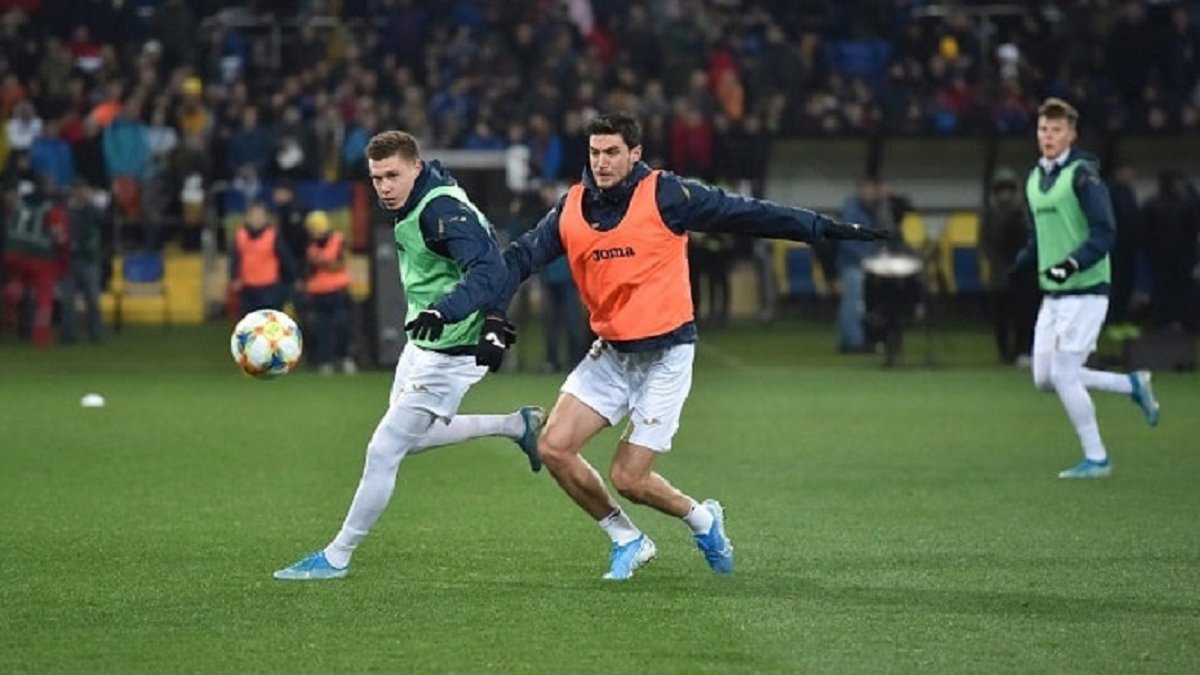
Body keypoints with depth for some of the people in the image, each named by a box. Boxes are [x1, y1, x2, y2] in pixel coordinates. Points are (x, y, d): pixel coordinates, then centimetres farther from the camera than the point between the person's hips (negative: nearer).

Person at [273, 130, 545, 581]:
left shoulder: (443, 211, -25)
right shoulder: (411, 208, 5)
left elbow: (488, 272, -37)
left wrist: (444, 312, -50)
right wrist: (492, 323, 18)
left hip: (450, 355, -11)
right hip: (421, 345, 11)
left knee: (383, 451, -7)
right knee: (407, 439, 25)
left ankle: (336, 557, 5)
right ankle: (515, 425, 32)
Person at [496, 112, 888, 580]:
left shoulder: (664, 195, -11)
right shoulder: (571, 209, 1)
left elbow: (743, 213, -8)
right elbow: (522, 257, 2)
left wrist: (822, 228, -7)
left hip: (665, 354, -5)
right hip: (610, 353, 5)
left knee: (629, 478, -9)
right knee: (553, 448, -6)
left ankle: (702, 519, 23)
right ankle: (626, 540, 15)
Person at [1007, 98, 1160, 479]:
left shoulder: (1083, 175, -11)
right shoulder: (1034, 180, 13)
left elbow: (1103, 232, -18)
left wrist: (1074, 263, -31)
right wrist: (1021, 264, 7)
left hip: (1085, 291, -8)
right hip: (1053, 294, 8)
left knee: (1063, 375, -10)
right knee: (1044, 379, 7)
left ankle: (1096, 458, 3)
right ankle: (1132, 385, 23)